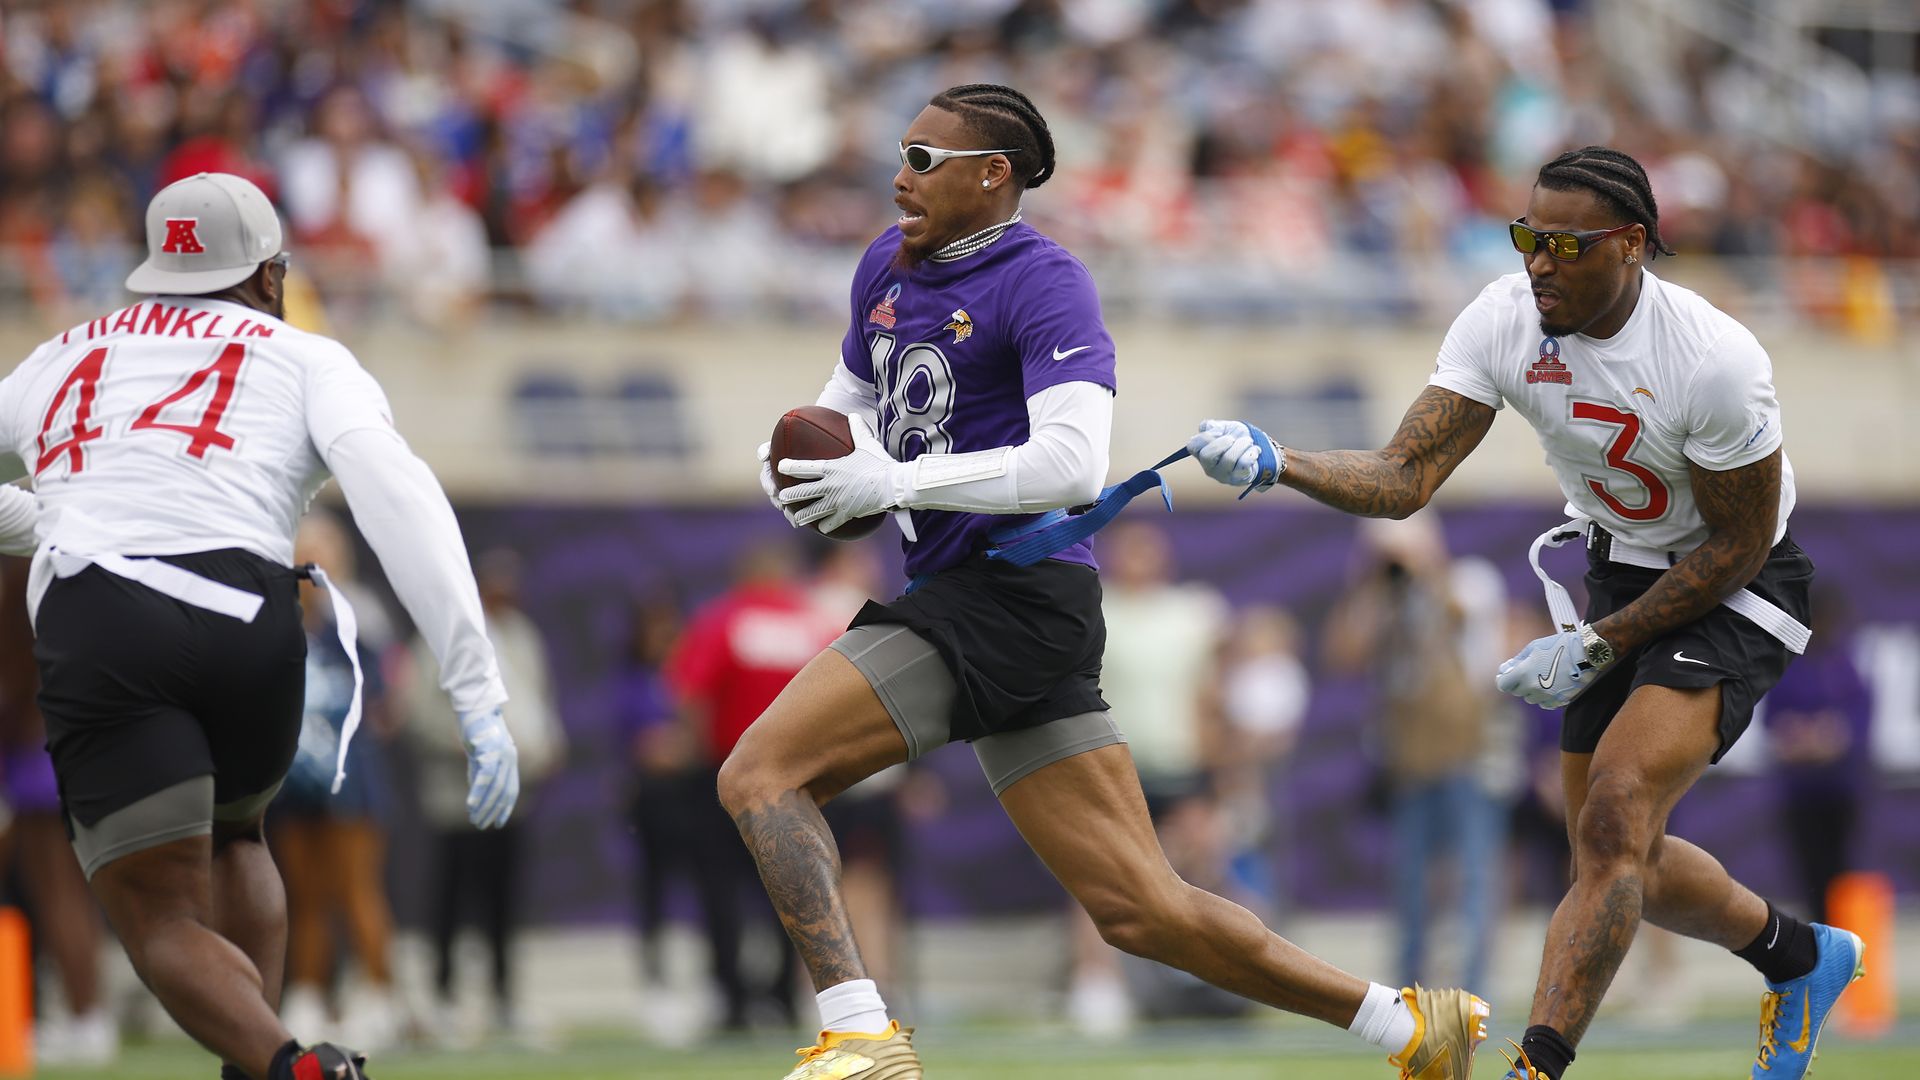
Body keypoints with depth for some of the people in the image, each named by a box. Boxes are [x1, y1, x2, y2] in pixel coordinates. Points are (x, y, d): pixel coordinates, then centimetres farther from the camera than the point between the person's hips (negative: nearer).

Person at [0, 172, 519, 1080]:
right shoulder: (308, 361, 17)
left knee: (164, 923, 2)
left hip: (90, 625, 0)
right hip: (247, 622, 0)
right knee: (231, 837, 30)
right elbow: (399, 501, -1)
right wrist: (478, 693, -7)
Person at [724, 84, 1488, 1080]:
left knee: (757, 775, -16)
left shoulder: (1043, 281, -9)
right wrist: (797, 453, 10)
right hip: (951, 596, 8)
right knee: (1141, 909, 6)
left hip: (1011, 596, -8)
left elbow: (1072, 465, -21)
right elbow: (854, 390, 33)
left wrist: (893, 481, -20)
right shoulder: (888, 267, 15)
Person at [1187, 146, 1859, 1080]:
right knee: (1616, 861, 13)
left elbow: (1739, 542, -19)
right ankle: (1800, 957, 41)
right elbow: (1406, 478, -20)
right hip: (1620, 572, 7)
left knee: (1616, 813, -26)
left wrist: (1594, 647, -19)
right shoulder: (1503, 321, -15)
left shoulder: (1715, 358, -29)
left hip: (1732, 588, -7)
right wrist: (1277, 464, -38)